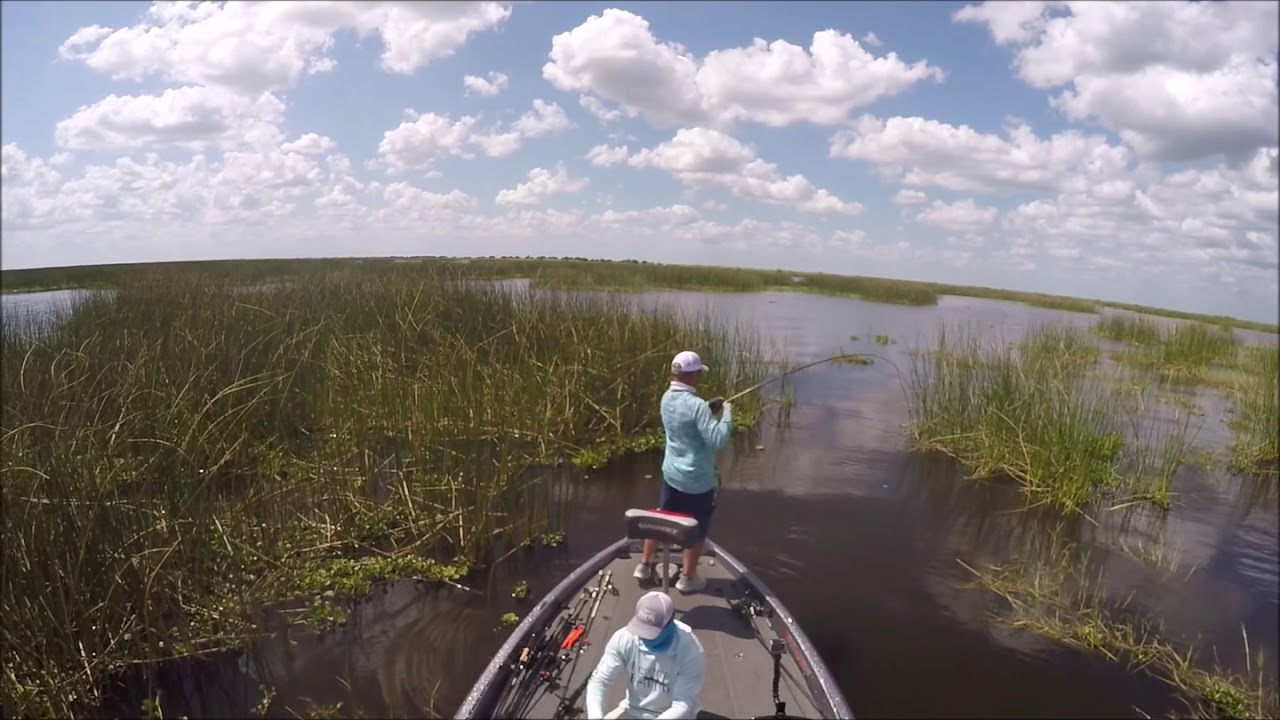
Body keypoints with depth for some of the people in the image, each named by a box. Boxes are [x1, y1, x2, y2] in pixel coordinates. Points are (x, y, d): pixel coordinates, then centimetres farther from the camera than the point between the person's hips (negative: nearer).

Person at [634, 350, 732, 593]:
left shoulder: (667, 399, -1)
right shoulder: (696, 405, -26)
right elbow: (717, 440, -28)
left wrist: (709, 410, 9)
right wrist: (727, 413, -16)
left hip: (672, 473, 7)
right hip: (698, 480, -7)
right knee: (697, 529, 11)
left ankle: (644, 566, 33)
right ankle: (688, 578, 24)